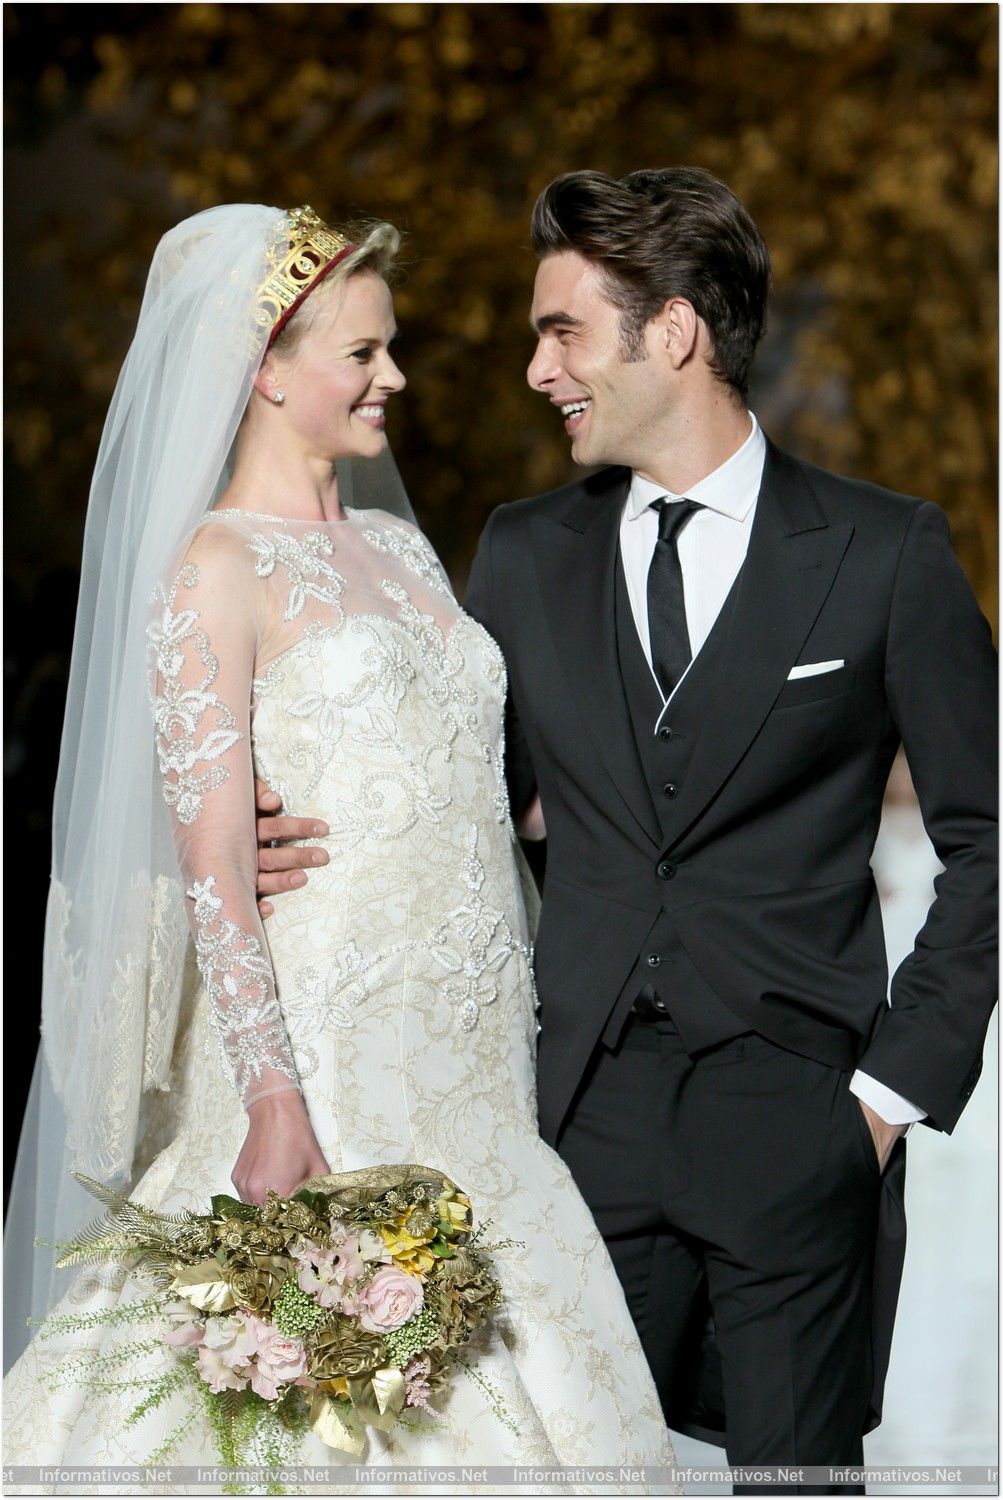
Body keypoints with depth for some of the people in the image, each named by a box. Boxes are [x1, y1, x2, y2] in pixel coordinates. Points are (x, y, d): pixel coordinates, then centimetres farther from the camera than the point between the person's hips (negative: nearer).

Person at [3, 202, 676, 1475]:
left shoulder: (401, 547, 16)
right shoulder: (217, 567, -7)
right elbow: (212, 865, -14)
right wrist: (273, 1106, -21)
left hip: (475, 1064, 7)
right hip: (330, 1054, -7)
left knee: (503, 1366, 6)